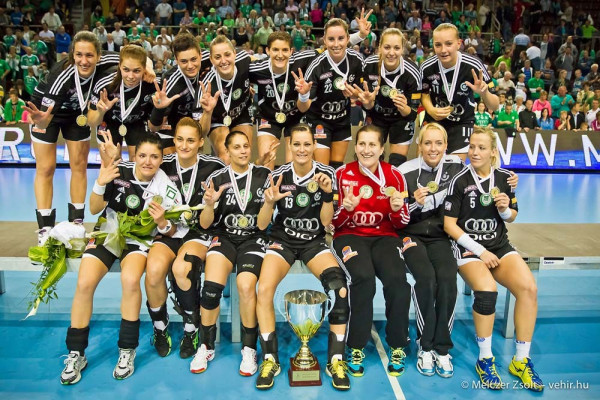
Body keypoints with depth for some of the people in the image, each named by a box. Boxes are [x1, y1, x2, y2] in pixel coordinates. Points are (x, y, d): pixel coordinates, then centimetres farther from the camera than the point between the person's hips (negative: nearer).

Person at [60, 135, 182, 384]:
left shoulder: (166, 188, -10)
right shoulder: (119, 171, -10)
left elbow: (170, 232, -2)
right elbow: (94, 210, -2)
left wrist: (162, 223, -25)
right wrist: (101, 183, -20)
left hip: (140, 238, -1)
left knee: (130, 279, -31)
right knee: (84, 283, -20)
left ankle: (127, 351, -13)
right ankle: (76, 354, 0)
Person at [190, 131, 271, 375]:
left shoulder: (264, 175, 3)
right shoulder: (216, 179, 3)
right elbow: (205, 224, 2)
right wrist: (209, 204, -17)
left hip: (254, 238, -1)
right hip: (224, 237, 1)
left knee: (246, 285, -28)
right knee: (211, 285, -25)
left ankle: (249, 349, -7)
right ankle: (206, 346, -2)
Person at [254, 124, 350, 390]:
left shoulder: (325, 173, -4)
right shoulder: (279, 175, -4)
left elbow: (326, 221, -5)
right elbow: (261, 225, -5)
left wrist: (327, 193, -20)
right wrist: (269, 202, -24)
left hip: (314, 241, 0)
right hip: (282, 240, 0)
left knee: (340, 288, -27)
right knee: (264, 289, -28)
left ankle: (336, 361, -10)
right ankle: (270, 360, -9)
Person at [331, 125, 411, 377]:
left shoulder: (394, 176, 1)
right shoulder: (342, 175, -2)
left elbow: (400, 224, 6)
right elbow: (334, 223, 0)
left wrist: (397, 209, -16)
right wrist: (346, 208, -21)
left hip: (384, 236, 2)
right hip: (350, 235, -1)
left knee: (397, 280, -28)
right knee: (364, 278, -32)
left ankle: (398, 346, -3)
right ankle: (356, 347, -11)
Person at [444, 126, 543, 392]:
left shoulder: (505, 177, 5)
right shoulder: (460, 181, -8)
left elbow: (511, 218, 16)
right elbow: (449, 224, -9)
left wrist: (505, 209, -9)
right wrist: (480, 251, -13)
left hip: (500, 246, 4)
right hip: (468, 248, -4)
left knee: (529, 287, -21)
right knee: (487, 290, -31)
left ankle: (521, 361, -5)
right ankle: (485, 359, -10)